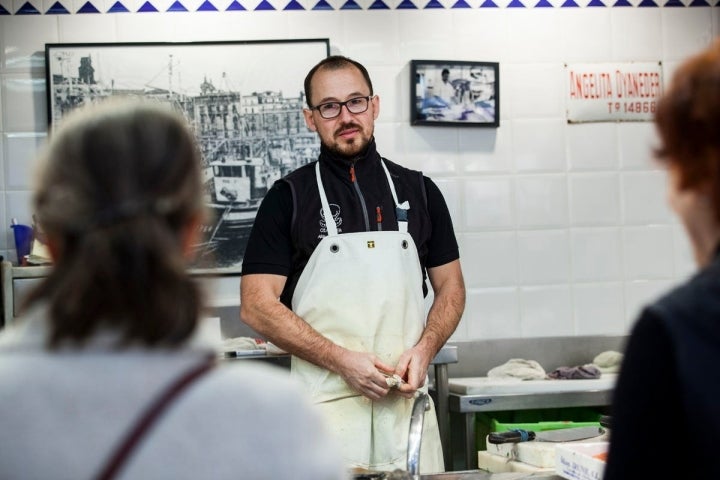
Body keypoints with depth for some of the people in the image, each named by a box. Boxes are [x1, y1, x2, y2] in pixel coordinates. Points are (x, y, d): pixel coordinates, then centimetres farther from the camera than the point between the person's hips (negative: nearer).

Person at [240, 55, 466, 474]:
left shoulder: (418, 191, 10)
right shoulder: (288, 197, 1)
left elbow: (450, 288, 15)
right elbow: (257, 305, -4)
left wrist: (424, 350, -5)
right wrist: (342, 360, -13)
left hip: (406, 399, 3)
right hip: (327, 405, -2)